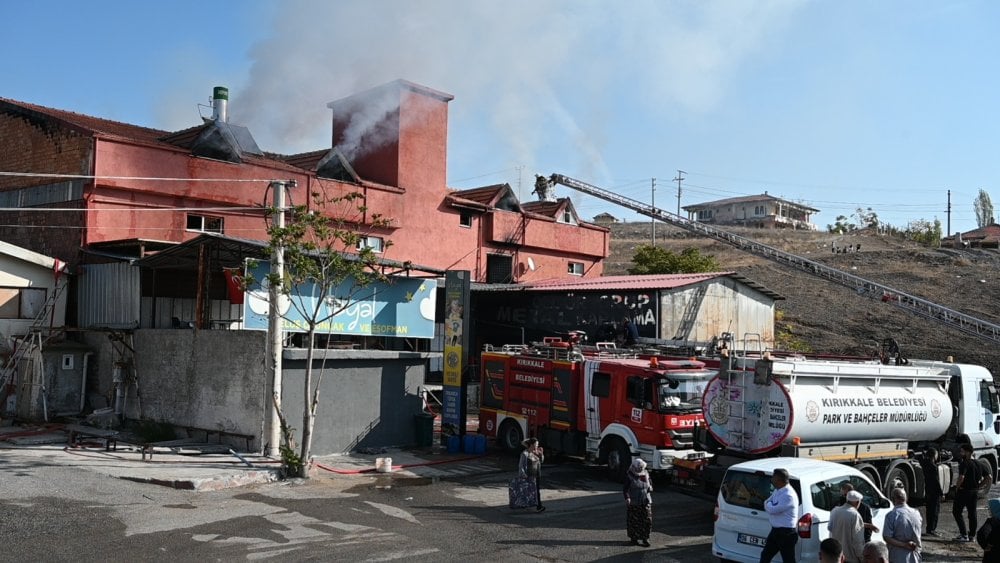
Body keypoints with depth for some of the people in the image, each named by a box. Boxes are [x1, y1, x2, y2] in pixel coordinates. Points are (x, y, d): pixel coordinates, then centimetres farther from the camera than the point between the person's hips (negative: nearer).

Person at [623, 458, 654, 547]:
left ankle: (645, 538, 12)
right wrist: (627, 498, -28)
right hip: (633, 502, -4)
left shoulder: (646, 474, 5)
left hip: (646, 502, 4)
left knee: (647, 520, 1)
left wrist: (650, 487, -4)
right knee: (633, 521, 4)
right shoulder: (629, 476, -9)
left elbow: (650, 483, 19)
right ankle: (634, 538, 19)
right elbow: (625, 488, -12)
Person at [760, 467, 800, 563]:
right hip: (775, 530, 10)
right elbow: (767, 504, 16)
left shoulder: (788, 495, -25)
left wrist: (768, 504, -4)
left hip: (786, 533, -10)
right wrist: (769, 505, -7)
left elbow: (772, 509, -26)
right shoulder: (777, 491, 7)